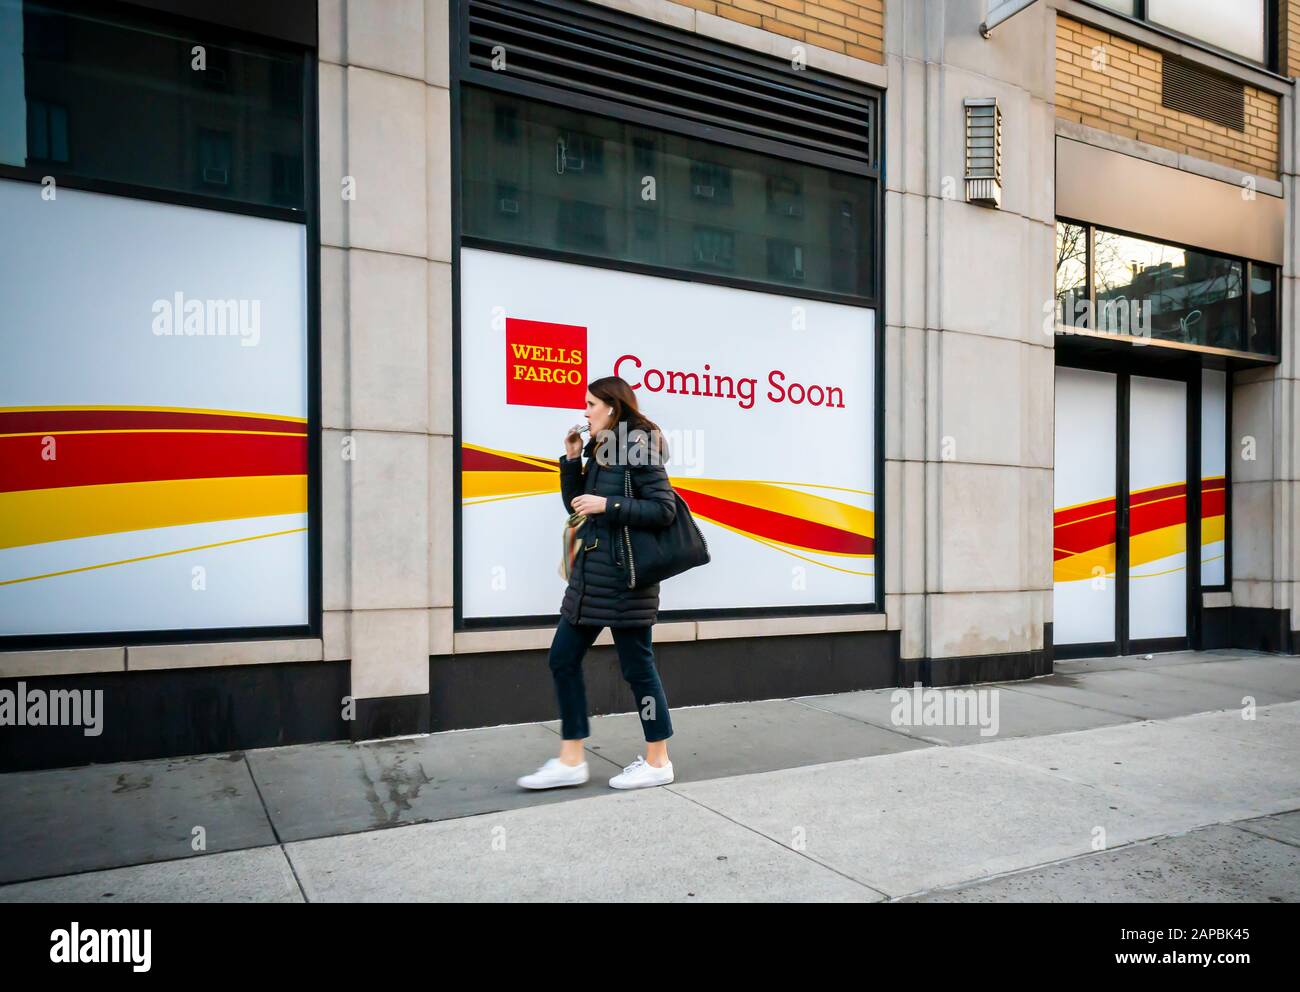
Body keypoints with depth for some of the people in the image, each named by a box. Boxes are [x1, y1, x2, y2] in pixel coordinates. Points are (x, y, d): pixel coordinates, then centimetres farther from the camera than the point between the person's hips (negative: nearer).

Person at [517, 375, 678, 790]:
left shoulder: (639, 449, -10)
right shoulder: (599, 451, 14)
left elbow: (664, 510, -16)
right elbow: (576, 505, 17)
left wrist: (608, 505, -20)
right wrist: (572, 459, 7)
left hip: (624, 577, -9)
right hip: (590, 573, 9)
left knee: (636, 665, 1)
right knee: (563, 658, 8)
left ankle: (658, 762, 17)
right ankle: (571, 760, 17)